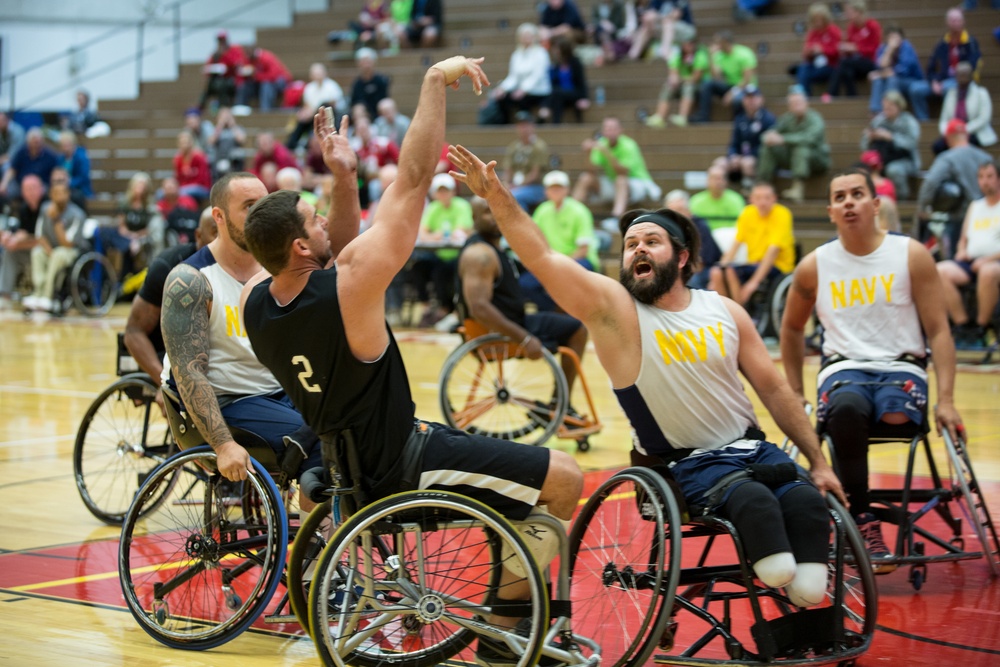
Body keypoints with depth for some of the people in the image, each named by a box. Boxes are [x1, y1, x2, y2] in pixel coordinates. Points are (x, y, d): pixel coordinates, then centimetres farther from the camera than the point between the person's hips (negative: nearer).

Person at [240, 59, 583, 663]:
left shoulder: (255, 303, -5)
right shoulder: (350, 284, -27)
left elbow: (339, 248, 13)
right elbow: (413, 179, -25)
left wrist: (341, 178, 2)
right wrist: (435, 81, -20)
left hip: (346, 456, 9)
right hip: (398, 467, -9)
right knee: (563, 478, -5)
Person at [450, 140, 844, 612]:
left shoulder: (724, 312, 5)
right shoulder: (611, 307, -6)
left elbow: (773, 388, 8)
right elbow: (540, 257, -19)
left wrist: (818, 462, 6)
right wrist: (496, 195, -31)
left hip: (750, 447, 4)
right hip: (686, 464, -3)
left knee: (806, 500, -25)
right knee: (754, 500, -32)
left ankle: (809, 613, -19)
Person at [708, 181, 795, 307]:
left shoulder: (782, 215, -14)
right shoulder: (748, 213, 3)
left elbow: (773, 250, -21)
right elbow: (736, 244, 5)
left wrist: (754, 281, -28)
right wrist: (722, 266, -11)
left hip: (778, 266, -6)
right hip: (754, 262, 6)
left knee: (731, 270, -29)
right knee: (717, 272, -18)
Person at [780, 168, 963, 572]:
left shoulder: (912, 256, 2)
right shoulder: (814, 267, 7)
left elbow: (938, 331, 1)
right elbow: (792, 329, 23)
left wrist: (946, 399, -9)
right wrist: (795, 394, 18)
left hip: (901, 365, -1)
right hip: (843, 367, 1)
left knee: (896, 413, -38)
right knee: (845, 409, -37)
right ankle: (863, 523, -32)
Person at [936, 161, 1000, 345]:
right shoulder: (974, 206, 25)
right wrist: (962, 251, 4)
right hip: (970, 261, 6)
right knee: (940, 271, -25)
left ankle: (981, 326, -24)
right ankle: (962, 323, -21)